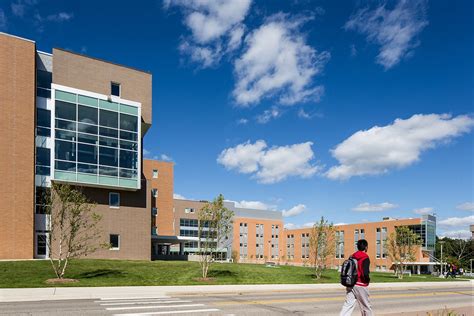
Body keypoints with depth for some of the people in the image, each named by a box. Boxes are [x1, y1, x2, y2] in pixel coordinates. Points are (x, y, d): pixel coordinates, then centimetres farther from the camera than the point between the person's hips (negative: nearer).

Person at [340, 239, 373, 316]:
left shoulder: (352, 257, 7)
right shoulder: (365, 258, -13)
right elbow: (365, 273, -23)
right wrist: (368, 280, -3)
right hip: (360, 285, -6)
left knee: (348, 304, 2)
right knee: (366, 306, 12)